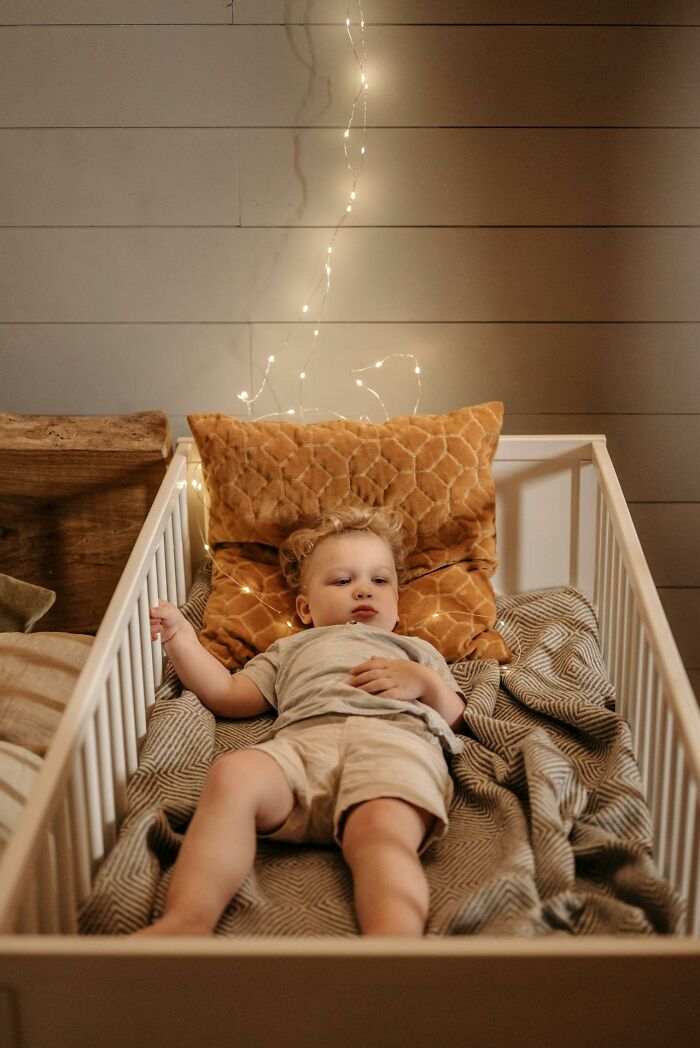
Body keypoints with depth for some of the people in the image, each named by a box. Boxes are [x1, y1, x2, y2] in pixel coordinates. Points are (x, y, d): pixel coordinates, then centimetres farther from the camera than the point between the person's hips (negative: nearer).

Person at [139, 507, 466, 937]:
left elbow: (456, 722, 29)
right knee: (233, 773, -34)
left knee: (382, 830, -38)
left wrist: (427, 683, 9)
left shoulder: (417, 651, 42)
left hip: (395, 741, -1)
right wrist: (181, 637, 28)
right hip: (303, 741, 2)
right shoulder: (291, 651, 45)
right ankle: (187, 921, -48)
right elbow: (226, 695, 34)